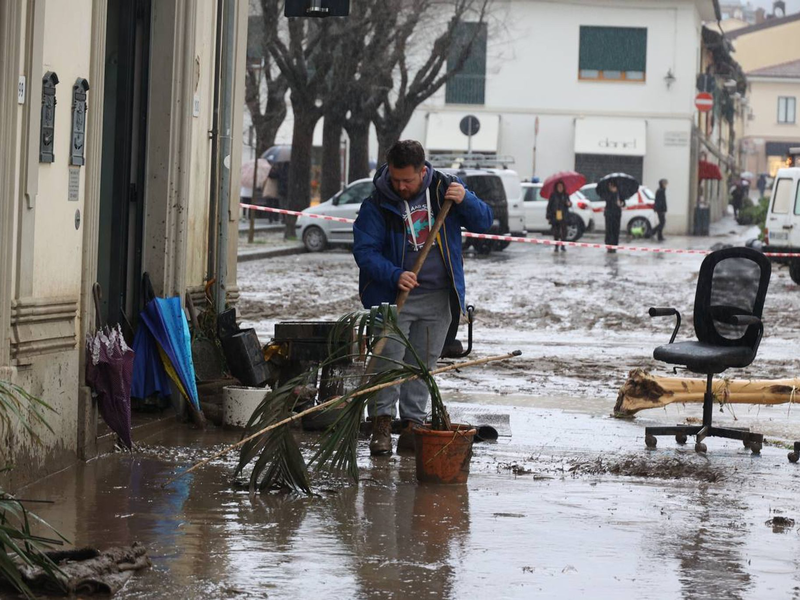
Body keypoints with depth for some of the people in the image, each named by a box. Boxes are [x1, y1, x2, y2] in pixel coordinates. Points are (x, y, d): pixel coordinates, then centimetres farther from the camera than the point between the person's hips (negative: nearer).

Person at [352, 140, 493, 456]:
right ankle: (381, 424, -2)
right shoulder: (377, 204, -8)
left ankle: (412, 425, 12)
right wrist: (395, 275, -24)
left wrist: (466, 201, -16)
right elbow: (364, 250, -10)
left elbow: (484, 222, 5)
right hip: (394, 297, -3)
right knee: (389, 359, -10)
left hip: (437, 299, 3)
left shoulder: (445, 188, 1)